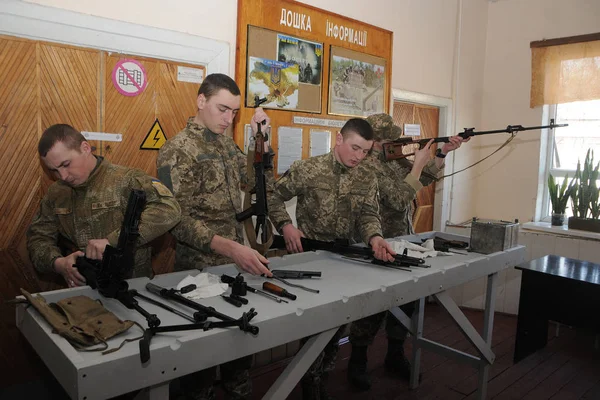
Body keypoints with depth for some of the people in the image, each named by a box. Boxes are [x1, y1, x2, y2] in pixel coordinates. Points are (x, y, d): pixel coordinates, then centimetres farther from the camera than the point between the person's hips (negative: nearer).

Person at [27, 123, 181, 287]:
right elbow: (38, 237, 20)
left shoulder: (126, 179, -6)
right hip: (80, 287, 4)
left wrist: (113, 241, -23)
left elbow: (169, 209, -21)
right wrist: (57, 263, -4)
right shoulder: (56, 193, 16)